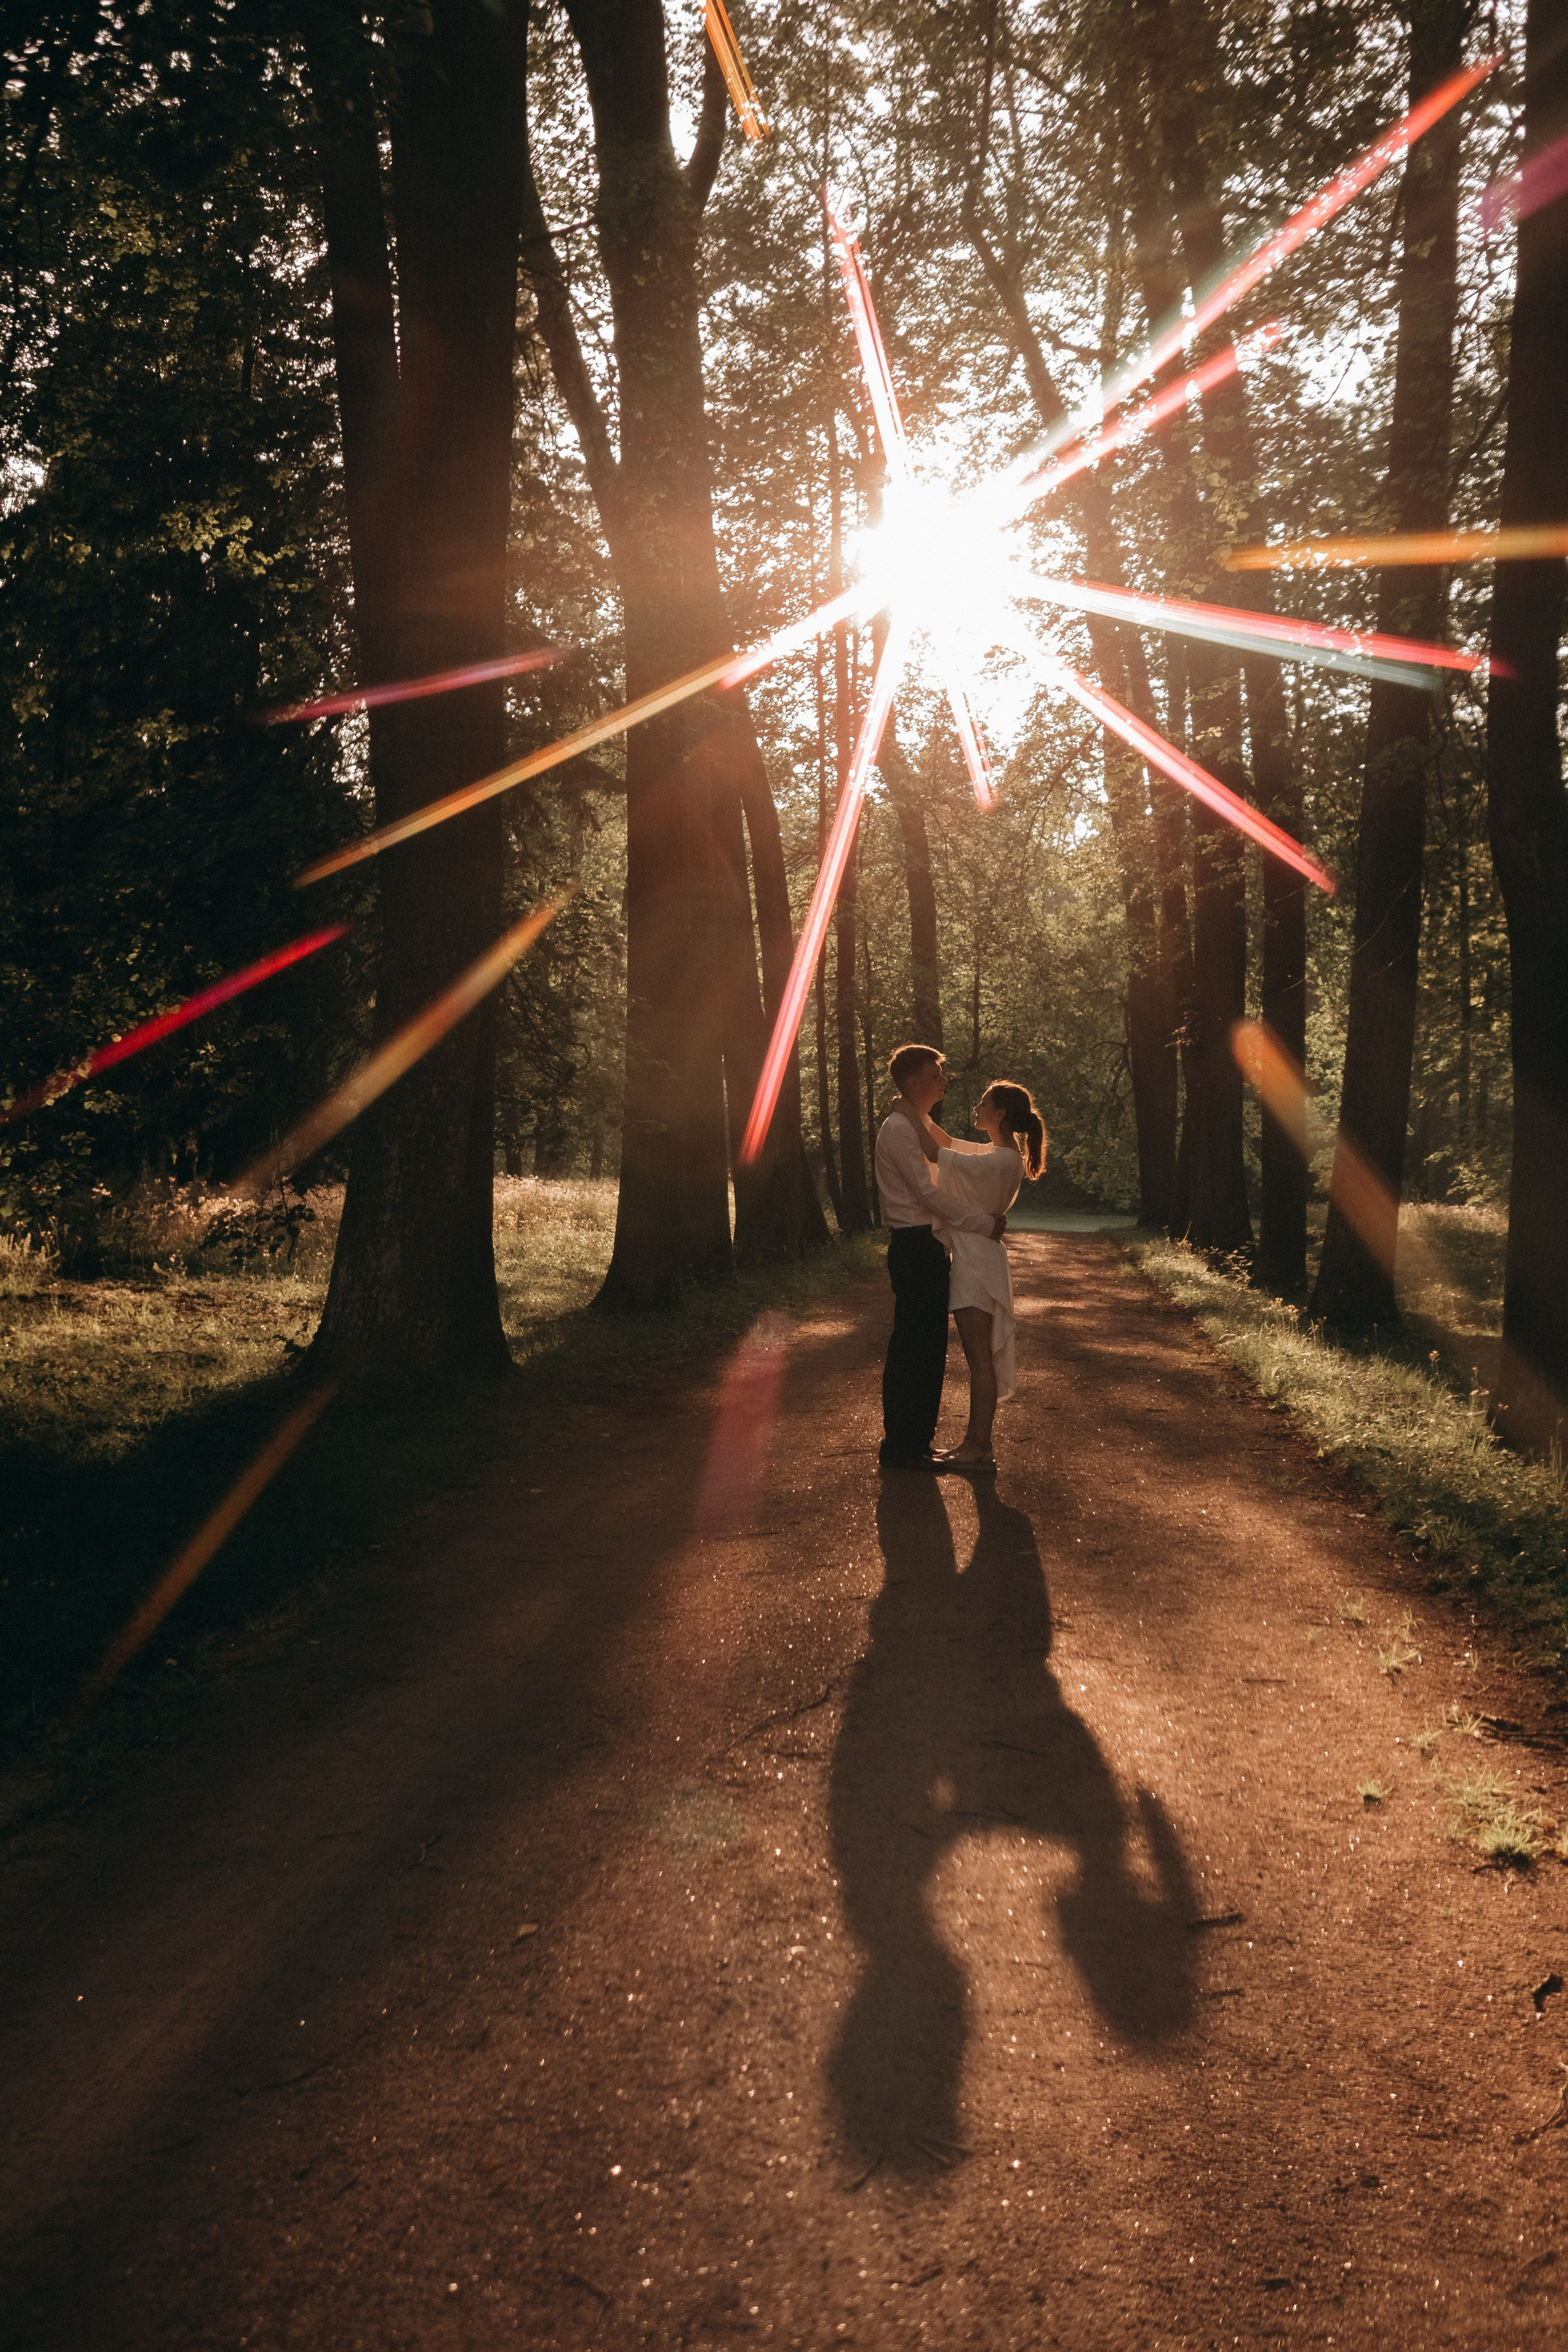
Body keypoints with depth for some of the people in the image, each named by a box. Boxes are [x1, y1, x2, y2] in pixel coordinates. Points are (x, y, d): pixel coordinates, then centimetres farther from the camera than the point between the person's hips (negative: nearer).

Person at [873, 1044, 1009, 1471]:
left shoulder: (919, 1126, 18)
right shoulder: (899, 1129, -14)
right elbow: (927, 1193, -20)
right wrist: (985, 1223, -16)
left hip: (926, 1246, 10)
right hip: (914, 1246, -10)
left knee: (927, 1348, 13)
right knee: (914, 1348, -6)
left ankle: (913, 1441, 20)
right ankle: (901, 1447, 0)